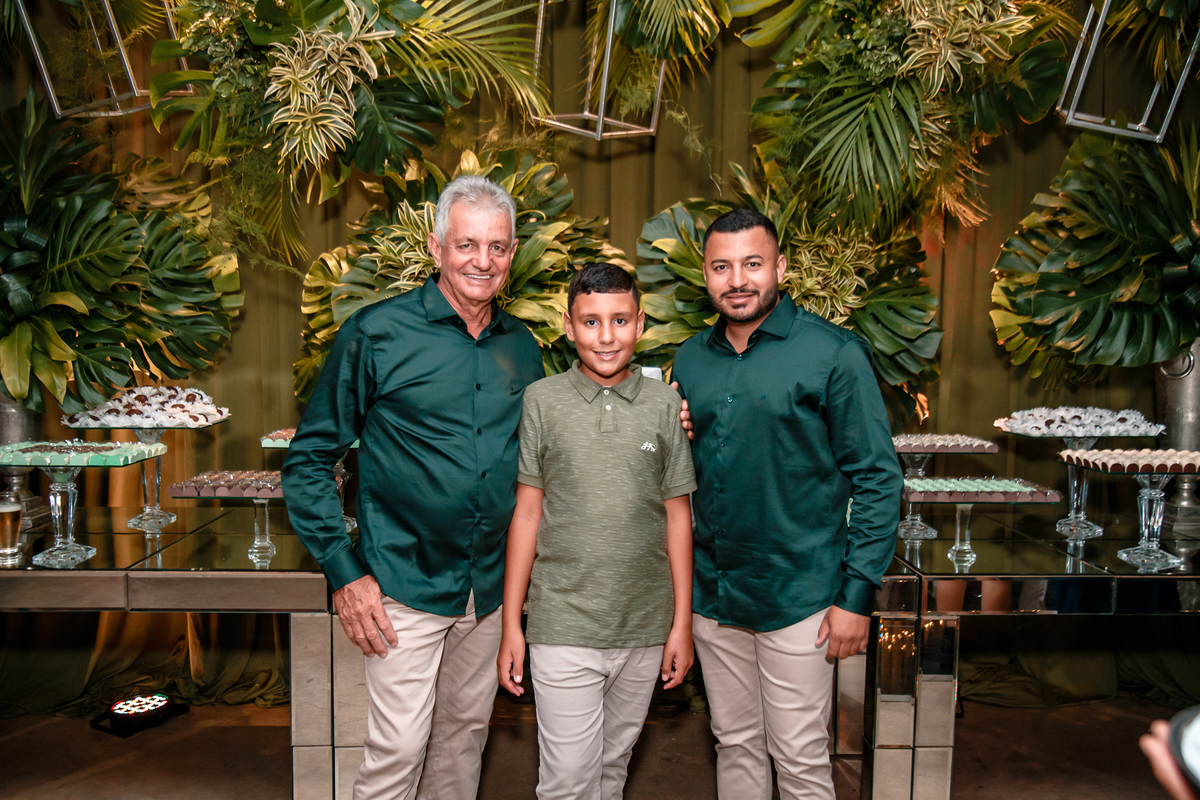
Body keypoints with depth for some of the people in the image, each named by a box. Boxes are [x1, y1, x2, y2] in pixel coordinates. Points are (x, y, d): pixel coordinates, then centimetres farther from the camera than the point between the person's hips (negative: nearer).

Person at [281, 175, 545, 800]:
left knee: (465, 733, 18)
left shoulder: (521, 347, 5)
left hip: (491, 586, 5)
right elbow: (309, 460, -8)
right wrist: (344, 573, -12)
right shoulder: (377, 334, -10)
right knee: (398, 749, 2)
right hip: (406, 585, -5)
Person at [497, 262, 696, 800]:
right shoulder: (542, 400, -3)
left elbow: (677, 516, 4)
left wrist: (682, 623, 3)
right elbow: (526, 513, 0)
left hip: (645, 629, 2)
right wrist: (511, 624, -1)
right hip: (563, 628, -2)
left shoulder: (664, 405, 0)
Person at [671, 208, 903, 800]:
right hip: (712, 592, 5)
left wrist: (857, 594, -12)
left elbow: (877, 478, -9)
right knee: (735, 746, 19)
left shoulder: (833, 353, -10)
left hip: (798, 595, -4)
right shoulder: (689, 360, 6)